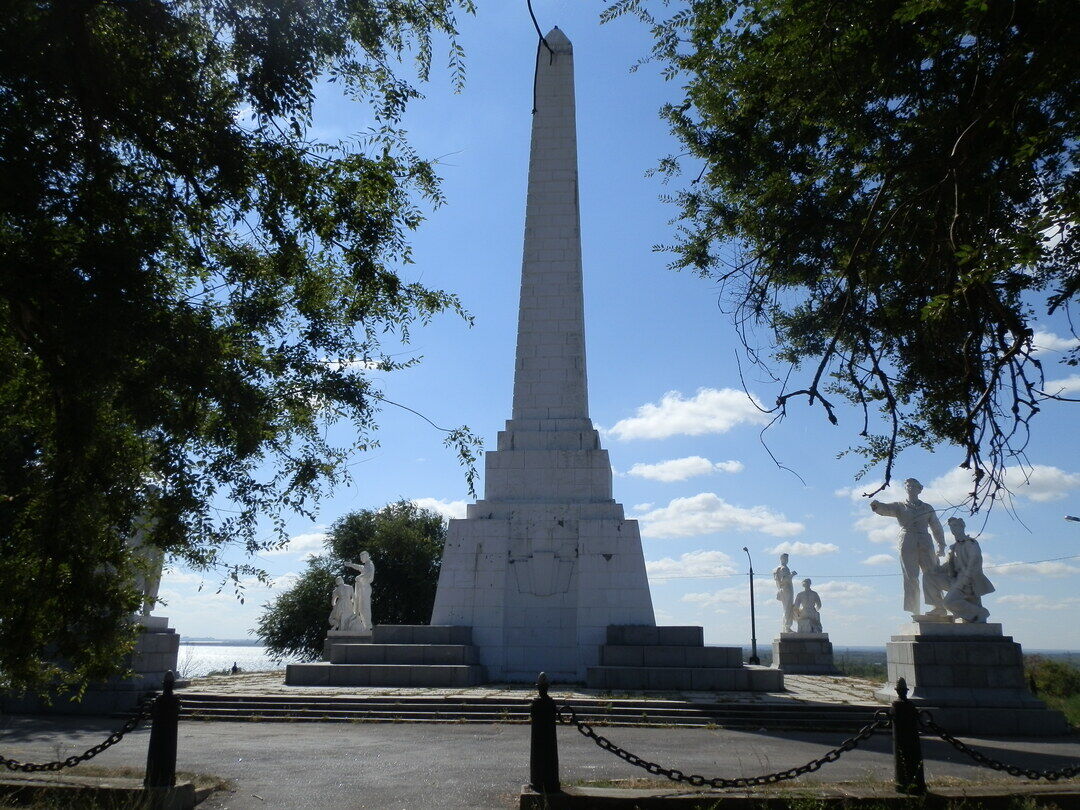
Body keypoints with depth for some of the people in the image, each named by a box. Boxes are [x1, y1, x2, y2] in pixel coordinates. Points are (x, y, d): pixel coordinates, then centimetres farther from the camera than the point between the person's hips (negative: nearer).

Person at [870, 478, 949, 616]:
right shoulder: (900, 506, 14)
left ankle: (939, 607, -14)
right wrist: (877, 506, -29)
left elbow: (937, 527, 21)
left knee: (931, 574, -13)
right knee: (910, 578, -5)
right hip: (907, 545, -1)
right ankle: (915, 612, -7)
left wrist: (941, 545, 9)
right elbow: (886, 509, -5)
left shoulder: (927, 508, 19)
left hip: (925, 544, 1)